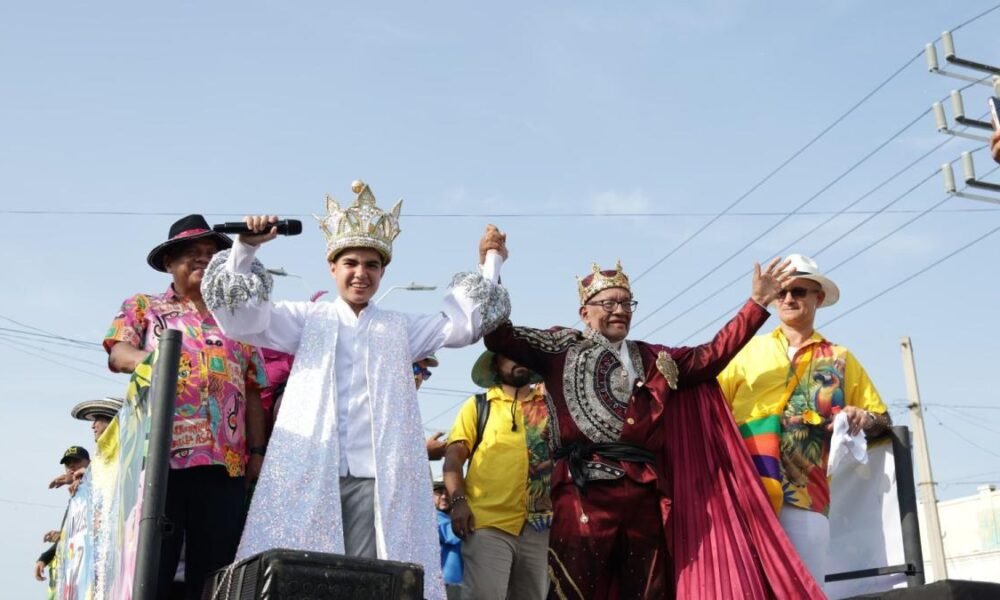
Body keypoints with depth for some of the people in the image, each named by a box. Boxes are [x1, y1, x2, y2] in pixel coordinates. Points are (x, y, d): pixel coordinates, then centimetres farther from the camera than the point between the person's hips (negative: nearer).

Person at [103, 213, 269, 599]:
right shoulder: (143, 307, 17)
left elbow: (252, 392, 18)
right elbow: (117, 353, -1)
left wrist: (257, 450, 8)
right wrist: (145, 358, -24)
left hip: (226, 462, 2)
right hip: (160, 455, -2)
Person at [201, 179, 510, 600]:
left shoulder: (401, 329, 20)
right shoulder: (309, 319, 14)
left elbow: (463, 324, 14)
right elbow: (239, 317, 6)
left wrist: (489, 264, 12)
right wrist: (246, 248, -3)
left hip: (375, 478, 1)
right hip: (311, 473, -1)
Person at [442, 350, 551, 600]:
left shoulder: (551, 402, 14)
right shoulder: (478, 405, 9)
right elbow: (453, 457, 2)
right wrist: (458, 500, -11)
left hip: (538, 525, 3)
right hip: (488, 523, -3)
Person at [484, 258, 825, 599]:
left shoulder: (651, 358, 21)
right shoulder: (562, 349, 10)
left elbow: (711, 356, 18)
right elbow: (499, 338, 2)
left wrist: (758, 302, 16)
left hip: (644, 494, 4)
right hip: (584, 491, -4)